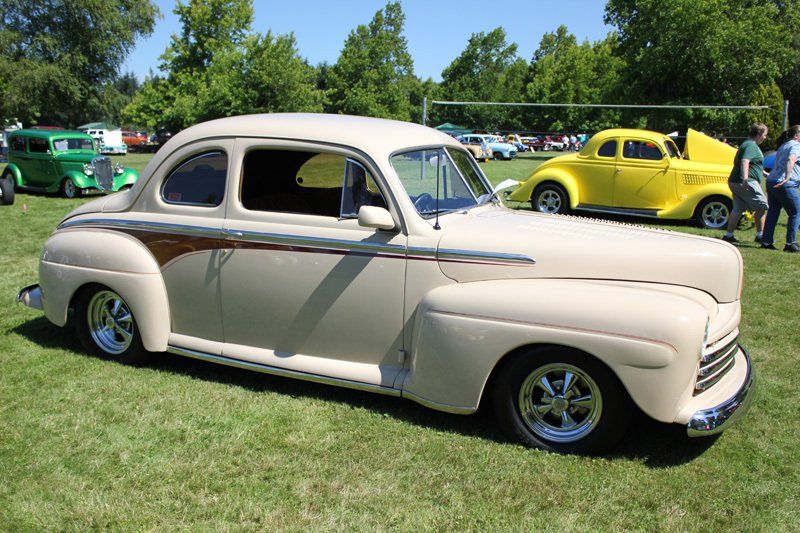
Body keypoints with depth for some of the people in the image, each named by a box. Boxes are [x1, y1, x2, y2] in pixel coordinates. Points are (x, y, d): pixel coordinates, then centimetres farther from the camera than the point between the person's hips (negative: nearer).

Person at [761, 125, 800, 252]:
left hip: (771, 182, 9)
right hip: (785, 185, -9)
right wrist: (787, 177, -36)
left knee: (773, 213, 11)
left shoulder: (783, 146, 24)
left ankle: (766, 242, 11)